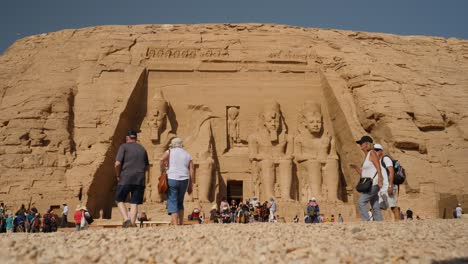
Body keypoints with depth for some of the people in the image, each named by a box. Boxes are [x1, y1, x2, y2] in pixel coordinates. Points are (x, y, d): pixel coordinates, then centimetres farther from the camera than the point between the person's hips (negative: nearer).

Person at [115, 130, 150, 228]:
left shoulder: (124, 147, 0)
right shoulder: (142, 149, 15)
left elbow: (117, 164, -11)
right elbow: (147, 167, 19)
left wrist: (118, 176, 3)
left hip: (126, 179, -4)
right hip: (140, 180, 4)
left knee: (119, 200, 11)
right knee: (134, 203, 8)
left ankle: (126, 219, -6)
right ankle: (132, 223, 1)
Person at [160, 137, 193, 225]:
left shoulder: (170, 152, 6)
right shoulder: (188, 155, 15)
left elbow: (162, 160, -14)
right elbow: (191, 171, 7)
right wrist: (190, 185, 10)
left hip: (172, 179, -3)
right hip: (184, 180, 4)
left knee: (172, 202, 0)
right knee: (180, 202, 19)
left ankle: (175, 224, -10)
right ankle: (181, 223, 16)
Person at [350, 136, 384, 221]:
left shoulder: (372, 153, -4)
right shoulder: (366, 157, 22)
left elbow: (378, 167, -15)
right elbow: (363, 174, 23)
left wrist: (380, 179, -28)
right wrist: (355, 167, 10)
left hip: (373, 184, -10)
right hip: (370, 185, 10)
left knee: (361, 202, -15)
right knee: (375, 207, 5)